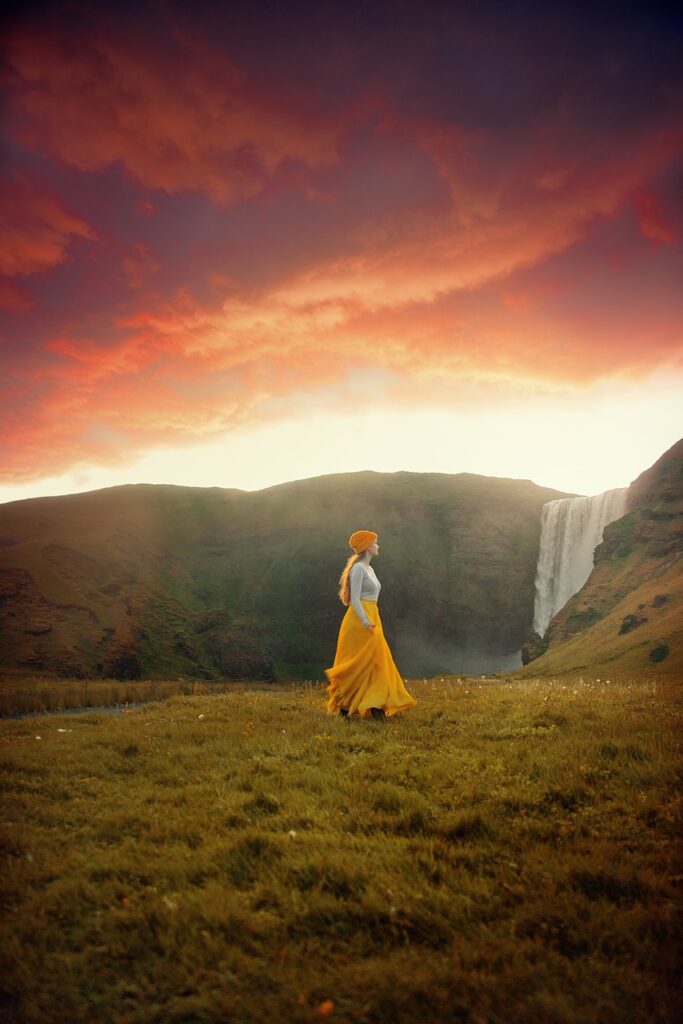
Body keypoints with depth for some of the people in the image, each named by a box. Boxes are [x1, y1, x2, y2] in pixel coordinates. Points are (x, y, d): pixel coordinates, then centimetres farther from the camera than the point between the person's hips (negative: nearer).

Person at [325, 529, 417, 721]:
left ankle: (375, 706, 5)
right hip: (359, 621, -9)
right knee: (357, 665, -5)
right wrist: (365, 622, -24)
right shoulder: (358, 568, -12)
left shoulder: (369, 569, 17)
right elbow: (354, 599, -18)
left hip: (371, 619, 9)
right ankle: (344, 706, 4)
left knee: (375, 663, 5)